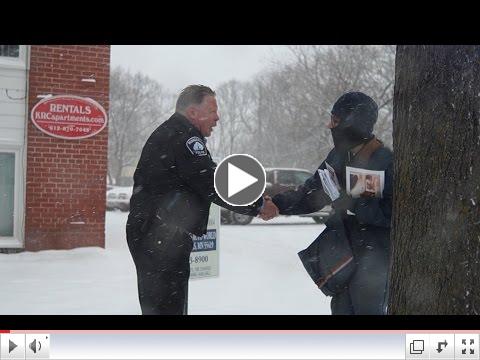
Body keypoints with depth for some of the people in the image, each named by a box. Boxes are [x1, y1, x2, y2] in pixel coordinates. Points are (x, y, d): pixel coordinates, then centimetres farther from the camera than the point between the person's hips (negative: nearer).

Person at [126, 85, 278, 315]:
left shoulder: (167, 134, 20)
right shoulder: (184, 137, -14)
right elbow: (214, 185, -18)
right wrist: (258, 205, -9)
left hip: (150, 234, 11)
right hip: (162, 238, -11)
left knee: (156, 305, 17)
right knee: (167, 306, -9)